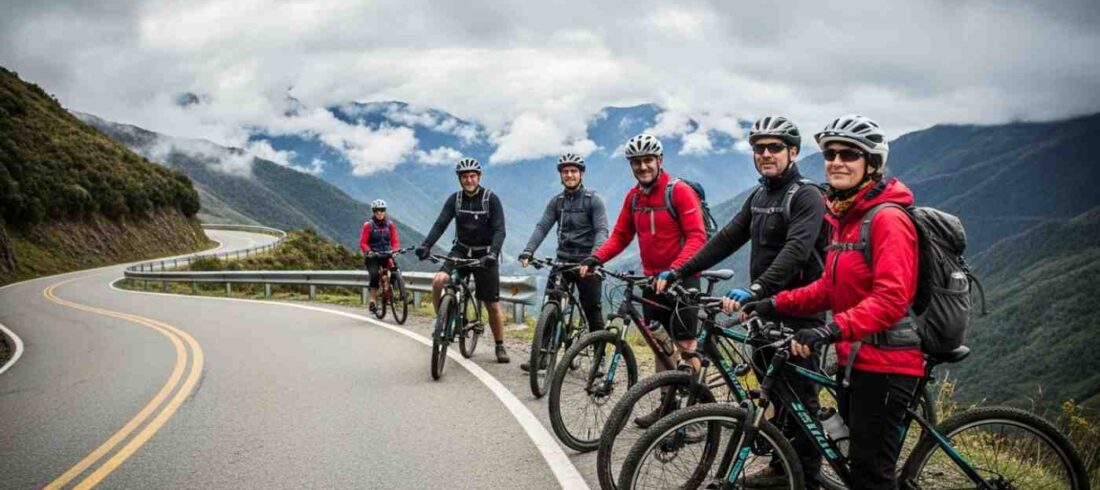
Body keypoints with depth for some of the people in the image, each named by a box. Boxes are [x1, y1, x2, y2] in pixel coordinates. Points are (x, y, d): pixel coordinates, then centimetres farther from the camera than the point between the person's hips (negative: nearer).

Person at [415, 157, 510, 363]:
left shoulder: (491, 199, -10)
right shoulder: (455, 199, -1)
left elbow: (499, 230, -18)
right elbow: (440, 224, -10)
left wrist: (493, 253, -35)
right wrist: (425, 245, -27)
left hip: (485, 255, -2)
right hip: (461, 250, 3)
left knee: (493, 305, -1)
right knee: (438, 281, -24)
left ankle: (500, 346, 17)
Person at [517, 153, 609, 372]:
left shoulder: (593, 200, -5)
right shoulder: (556, 201, 8)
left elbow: (601, 231, -15)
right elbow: (542, 227, -2)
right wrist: (528, 251, -17)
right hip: (563, 261, 4)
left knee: (592, 311, 1)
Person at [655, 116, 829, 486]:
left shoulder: (806, 196, -14)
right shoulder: (759, 197, 13)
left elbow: (796, 251, -28)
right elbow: (727, 239, 10)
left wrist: (755, 289, -42)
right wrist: (679, 272, 1)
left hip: (799, 313, -8)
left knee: (800, 396, 1)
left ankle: (807, 475, 13)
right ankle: (781, 465, 27)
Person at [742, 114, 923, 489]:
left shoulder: (887, 218, -16)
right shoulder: (842, 216, 12)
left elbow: (891, 298, -27)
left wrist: (832, 330, -37)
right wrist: (775, 304, 6)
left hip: (884, 363, -9)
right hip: (853, 359, 9)